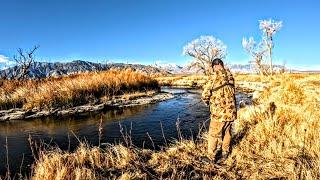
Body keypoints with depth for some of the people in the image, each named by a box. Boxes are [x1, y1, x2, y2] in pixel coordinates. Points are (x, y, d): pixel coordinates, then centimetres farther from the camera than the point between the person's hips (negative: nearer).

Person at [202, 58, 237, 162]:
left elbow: (205, 93, -12)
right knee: (227, 133, 21)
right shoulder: (230, 76, 6)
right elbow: (232, 92, 13)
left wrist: (207, 101, 10)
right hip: (231, 111, 7)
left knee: (213, 135, 7)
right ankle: (225, 153, 36)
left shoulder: (214, 76, -12)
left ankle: (211, 157, 19)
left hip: (219, 112, -6)